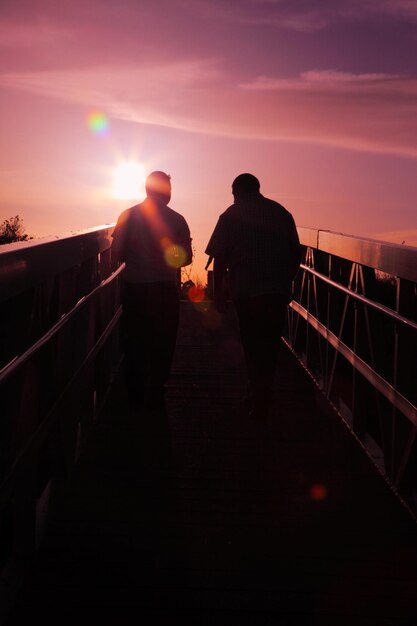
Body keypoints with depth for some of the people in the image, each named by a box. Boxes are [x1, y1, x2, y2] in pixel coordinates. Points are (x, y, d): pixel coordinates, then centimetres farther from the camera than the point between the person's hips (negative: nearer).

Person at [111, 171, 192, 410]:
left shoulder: (128, 216, -3)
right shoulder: (176, 219, -4)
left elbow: (116, 254, -7)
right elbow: (187, 257, -1)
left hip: (134, 289, 1)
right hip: (165, 289, -1)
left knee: (135, 344, 12)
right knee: (162, 345, 11)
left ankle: (135, 398, 15)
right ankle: (156, 396, 13)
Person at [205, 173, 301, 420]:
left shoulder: (231, 216, 0)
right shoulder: (282, 213, 8)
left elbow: (220, 258, -4)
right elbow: (296, 254, 11)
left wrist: (219, 291, 3)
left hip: (246, 292, -2)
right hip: (277, 291, 2)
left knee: (254, 348, 8)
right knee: (271, 347, 13)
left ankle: (259, 403, 10)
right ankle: (264, 400, 22)